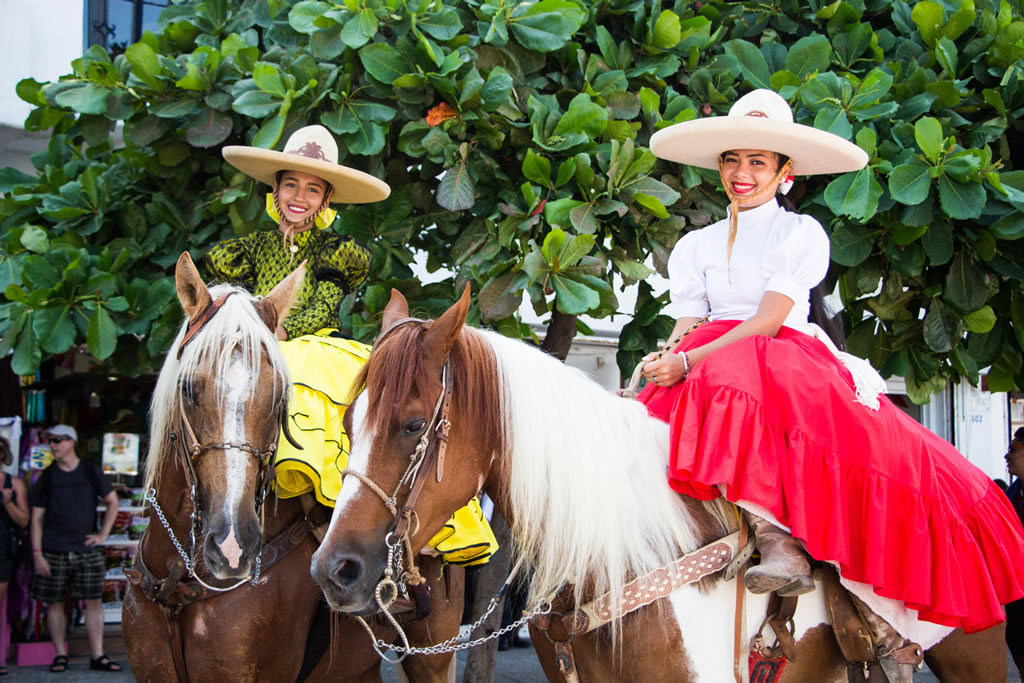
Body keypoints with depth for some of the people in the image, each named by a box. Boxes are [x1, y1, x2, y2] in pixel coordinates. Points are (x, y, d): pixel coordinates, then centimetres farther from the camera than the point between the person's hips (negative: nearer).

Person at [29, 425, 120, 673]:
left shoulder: (91, 472, 5)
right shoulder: (47, 477, 4)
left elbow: (112, 502, 14)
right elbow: (37, 517, 3)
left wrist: (103, 534, 5)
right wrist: (37, 553, -5)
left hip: (87, 549, 0)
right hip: (53, 551, 0)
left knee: (94, 601, -3)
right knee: (54, 602, 2)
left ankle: (97, 656, 0)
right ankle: (60, 655, 11)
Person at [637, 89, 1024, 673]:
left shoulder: (801, 233, 5)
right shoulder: (696, 247, 20)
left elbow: (767, 322, -7)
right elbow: (688, 327, 11)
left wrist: (690, 362, -18)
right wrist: (663, 360, -13)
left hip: (791, 360, -5)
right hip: (714, 368, 5)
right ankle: (778, 537, -36)